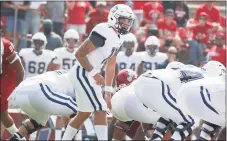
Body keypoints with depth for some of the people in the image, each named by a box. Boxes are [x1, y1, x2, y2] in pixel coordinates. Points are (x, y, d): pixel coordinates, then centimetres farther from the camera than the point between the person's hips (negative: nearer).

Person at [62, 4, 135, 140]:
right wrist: (95, 73, -21)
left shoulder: (118, 39, 11)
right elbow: (80, 54, -20)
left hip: (90, 75, 10)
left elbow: (110, 67, 15)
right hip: (82, 73, -10)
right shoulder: (104, 32, -20)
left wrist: (108, 93, 14)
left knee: (84, 114, 19)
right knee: (101, 110, -13)